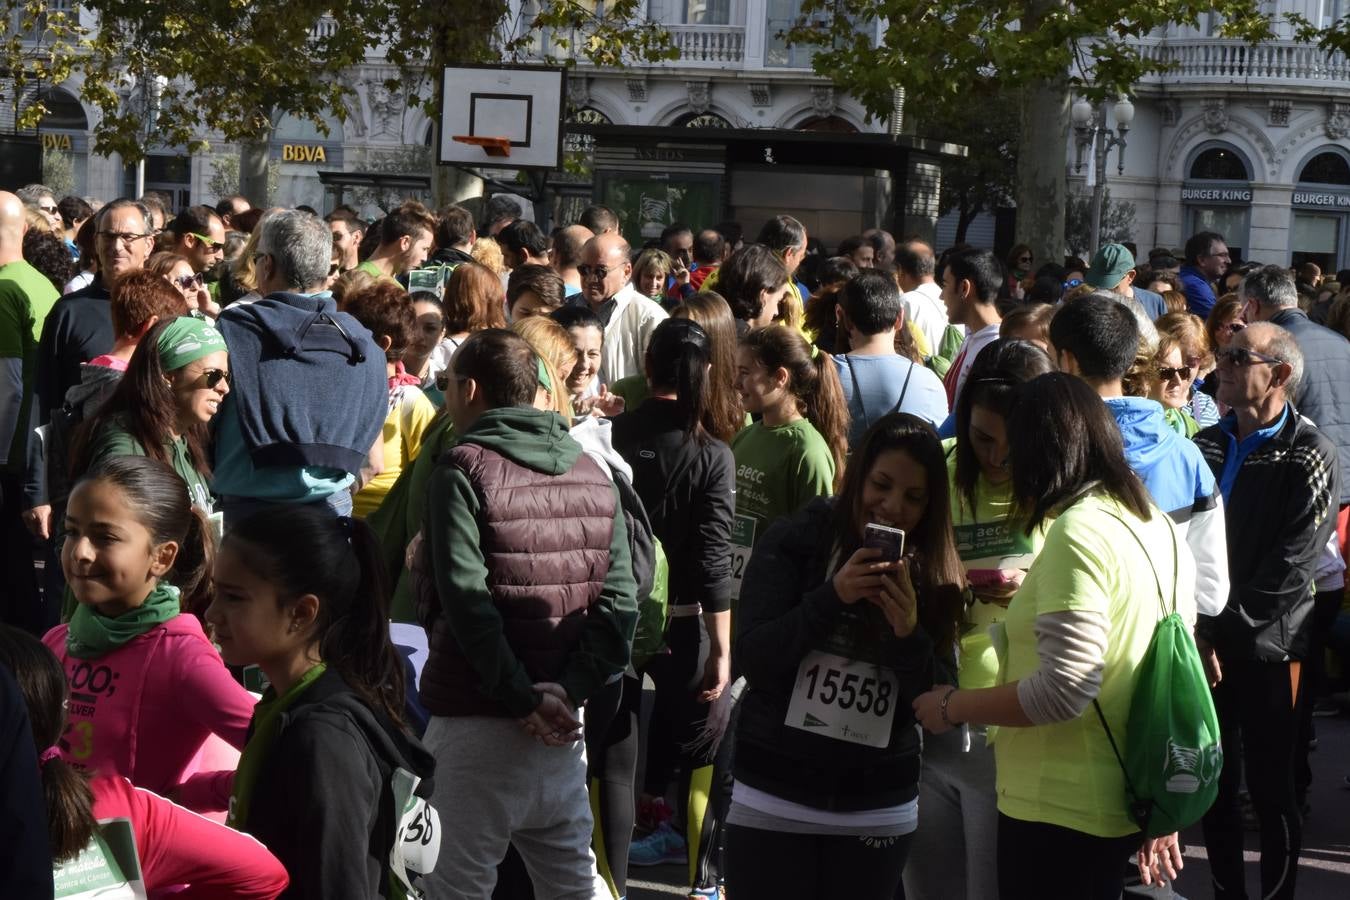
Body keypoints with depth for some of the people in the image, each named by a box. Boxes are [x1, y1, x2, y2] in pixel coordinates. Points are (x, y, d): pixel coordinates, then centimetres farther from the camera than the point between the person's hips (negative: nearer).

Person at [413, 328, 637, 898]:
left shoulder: (463, 470, -7)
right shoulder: (593, 474, 10)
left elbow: (465, 598, -17)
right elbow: (619, 599, 1)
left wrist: (521, 698, -14)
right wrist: (568, 690, -6)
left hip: (475, 720, -6)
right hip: (562, 724, 6)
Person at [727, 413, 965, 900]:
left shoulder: (931, 576, 3)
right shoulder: (793, 543, -3)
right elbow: (751, 658, -11)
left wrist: (909, 634, -17)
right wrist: (832, 596, -22)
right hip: (774, 800, -2)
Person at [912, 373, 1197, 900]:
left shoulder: (1077, 534, -18)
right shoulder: (1157, 527, 10)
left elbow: (1064, 691, -24)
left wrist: (952, 706, -11)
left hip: (1060, 814, -9)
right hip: (1126, 801, 9)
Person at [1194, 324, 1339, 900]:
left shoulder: (1309, 457, -8)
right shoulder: (1206, 446, 9)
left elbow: (1288, 569, -14)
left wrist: (1221, 630, -14)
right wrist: (1193, 628, -7)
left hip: (1266, 651, -5)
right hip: (1202, 648, 5)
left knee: (1269, 789, 3)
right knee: (1214, 783, 11)